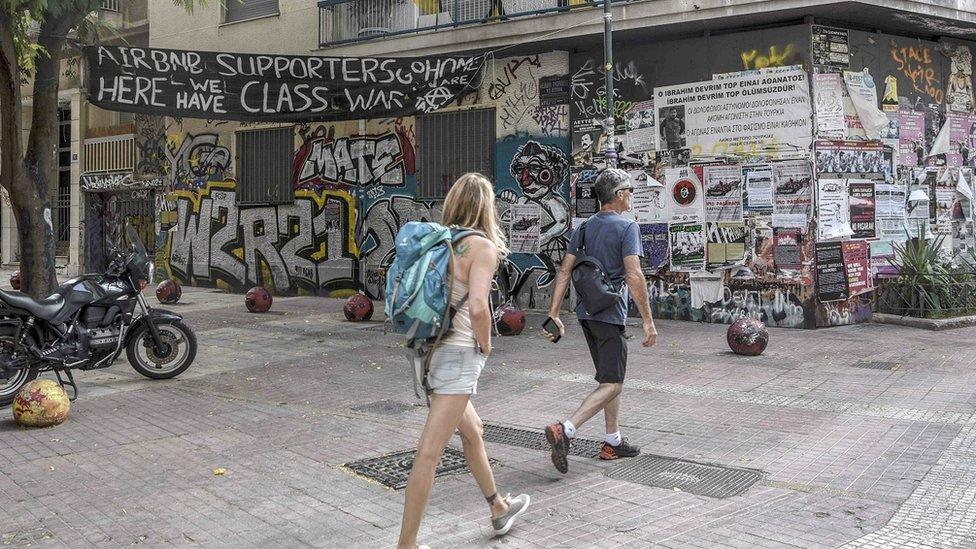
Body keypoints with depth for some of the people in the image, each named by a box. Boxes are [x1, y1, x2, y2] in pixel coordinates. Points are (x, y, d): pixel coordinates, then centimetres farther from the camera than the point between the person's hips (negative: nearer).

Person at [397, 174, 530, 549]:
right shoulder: (482, 247, -11)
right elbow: (478, 307, -22)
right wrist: (486, 345, -5)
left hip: (427, 348, 8)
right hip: (458, 353, -8)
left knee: (471, 430, 24)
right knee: (429, 452, -6)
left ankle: (499, 509, 42)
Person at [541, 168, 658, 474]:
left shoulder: (585, 228, 11)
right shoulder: (626, 227, -10)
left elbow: (565, 271, 6)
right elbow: (633, 276, -18)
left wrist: (554, 315, 6)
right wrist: (648, 320, -14)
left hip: (586, 312, 8)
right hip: (610, 314, -8)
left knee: (610, 378, 19)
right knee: (612, 384, -5)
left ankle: (613, 442, 25)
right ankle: (564, 431, -21)